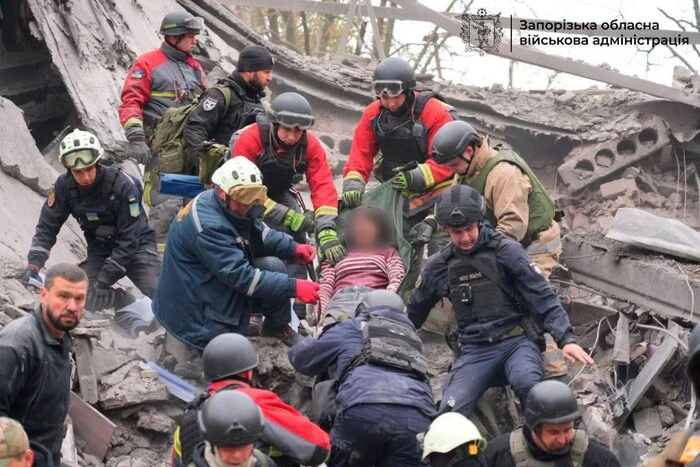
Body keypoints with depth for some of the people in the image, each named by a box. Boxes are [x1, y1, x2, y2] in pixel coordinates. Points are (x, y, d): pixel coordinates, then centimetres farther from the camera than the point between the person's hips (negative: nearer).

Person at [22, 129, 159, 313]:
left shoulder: (123, 184, -26)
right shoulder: (64, 185, -13)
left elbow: (130, 238, -25)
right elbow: (47, 226, -5)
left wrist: (104, 279, -28)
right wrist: (34, 263, -20)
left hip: (137, 246, -4)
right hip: (100, 250, 5)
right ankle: (126, 303, 7)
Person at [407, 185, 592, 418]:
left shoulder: (506, 251, -4)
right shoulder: (439, 265, 8)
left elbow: (542, 297, -6)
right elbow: (415, 311, 25)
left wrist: (566, 338, -17)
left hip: (517, 341, -3)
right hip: (475, 350, 3)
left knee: (526, 383, -36)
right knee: (450, 411, -24)